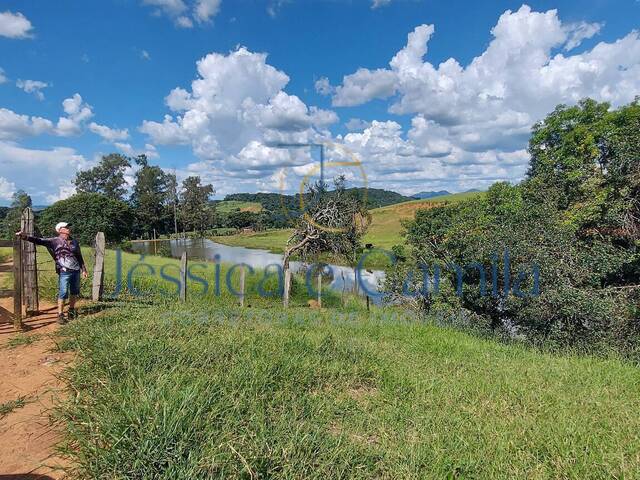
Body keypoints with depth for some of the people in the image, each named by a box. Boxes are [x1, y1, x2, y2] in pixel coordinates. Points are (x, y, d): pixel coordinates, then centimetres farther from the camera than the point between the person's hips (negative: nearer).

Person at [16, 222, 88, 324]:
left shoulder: (74, 242, 13)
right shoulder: (55, 241, 0)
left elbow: (79, 257, 18)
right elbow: (39, 241, -9)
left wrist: (83, 270, 16)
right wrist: (25, 236, -24)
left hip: (76, 271, 5)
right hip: (64, 272, -5)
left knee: (74, 292, 12)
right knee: (63, 293, -5)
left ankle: (72, 310, 29)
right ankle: (60, 315, 6)